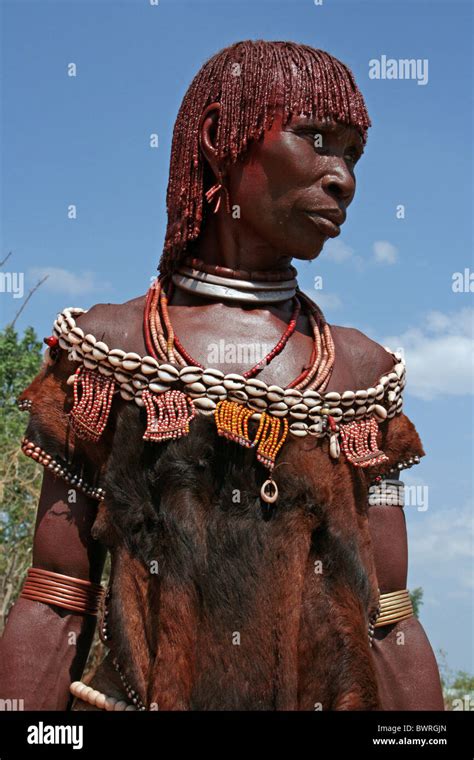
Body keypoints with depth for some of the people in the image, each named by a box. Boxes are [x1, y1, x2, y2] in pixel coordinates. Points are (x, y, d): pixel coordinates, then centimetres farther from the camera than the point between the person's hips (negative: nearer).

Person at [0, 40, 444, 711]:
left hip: (336, 691, 2)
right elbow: (55, 609, -2)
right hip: (141, 692, -2)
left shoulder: (361, 370, 5)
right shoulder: (108, 347, 0)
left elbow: (391, 626, 3)